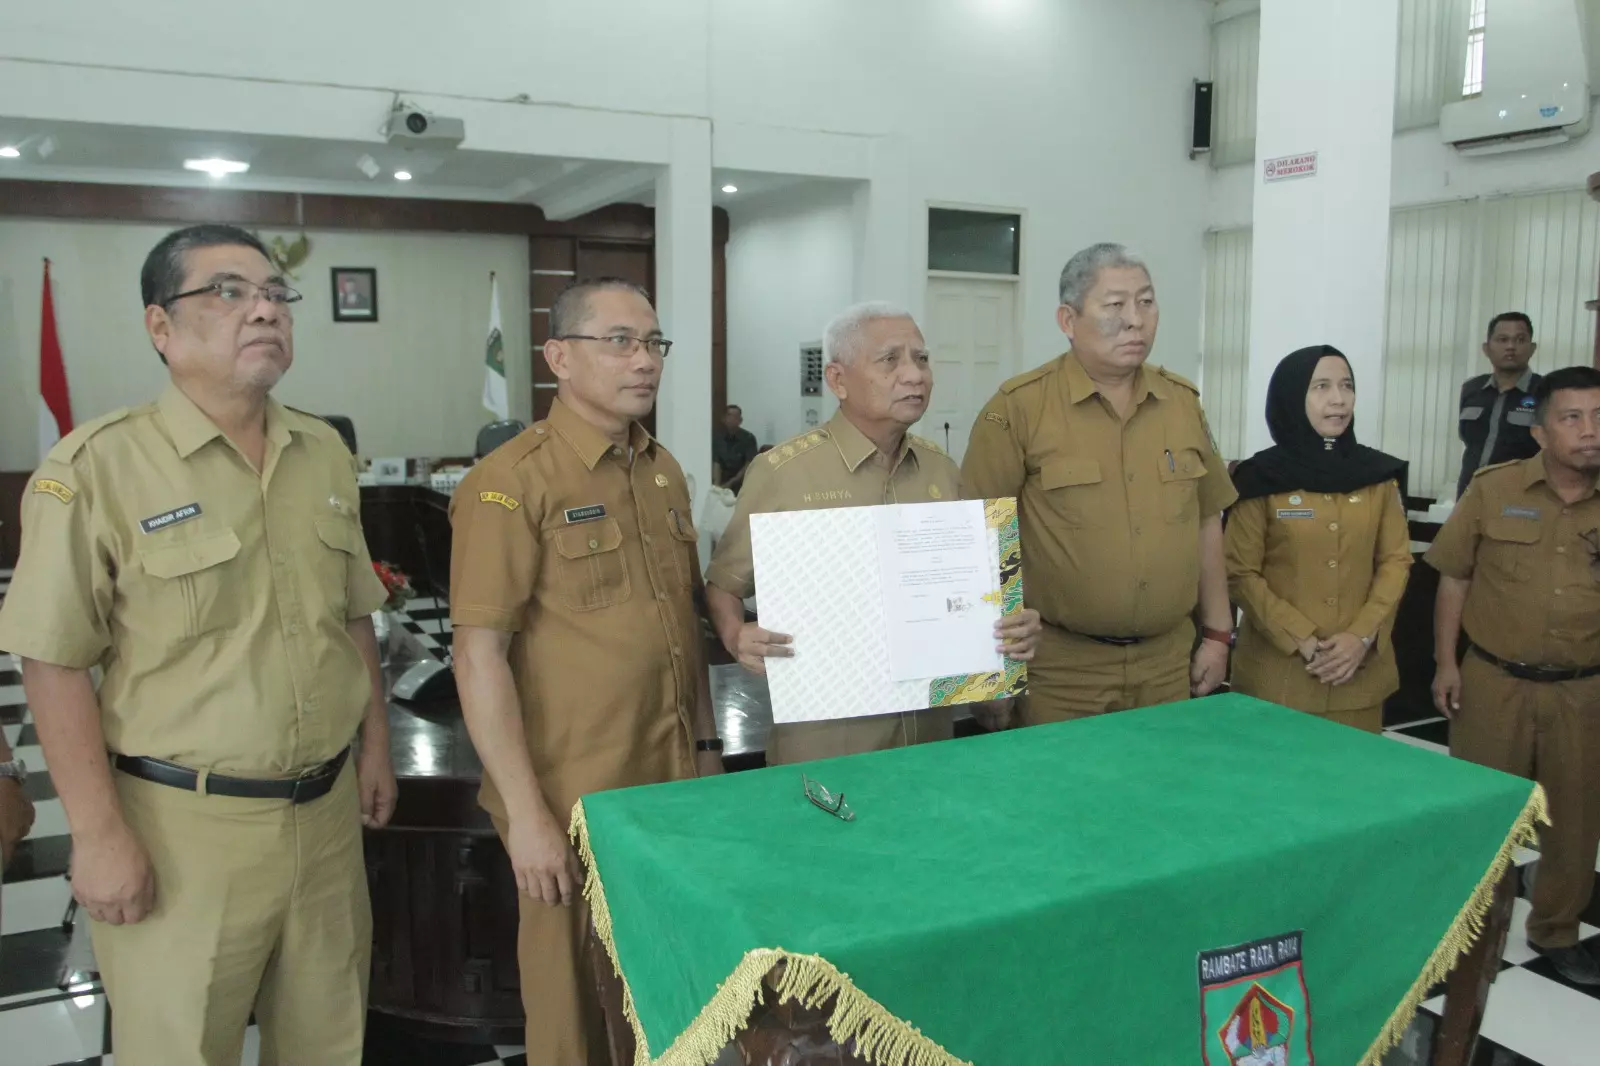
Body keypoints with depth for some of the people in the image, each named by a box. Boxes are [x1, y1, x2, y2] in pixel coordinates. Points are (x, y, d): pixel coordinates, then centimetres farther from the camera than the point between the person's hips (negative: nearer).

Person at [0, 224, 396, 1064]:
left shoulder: (325, 453, 5)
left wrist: (376, 746, 13)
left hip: (326, 808, 5)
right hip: (181, 822, -5)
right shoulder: (98, 466, -13)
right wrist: (100, 833, -14)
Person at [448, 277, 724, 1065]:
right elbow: (479, 655, -16)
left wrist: (706, 744, 16)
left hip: (673, 782, 6)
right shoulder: (511, 482, -13)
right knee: (573, 1002, 12)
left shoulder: (665, 473, 9)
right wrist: (526, 813, -18)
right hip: (575, 799, -6)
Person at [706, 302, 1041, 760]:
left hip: (929, 723, 5)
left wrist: (1013, 623, -5)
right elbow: (724, 585, -2)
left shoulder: (943, 471, 5)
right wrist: (737, 637, -22)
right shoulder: (782, 471, -11)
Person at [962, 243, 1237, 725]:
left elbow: (1205, 522, 13)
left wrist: (1217, 634, 12)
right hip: (1061, 665, -4)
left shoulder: (1183, 401, 6)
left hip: (1168, 661, 5)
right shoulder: (1018, 407, -11)